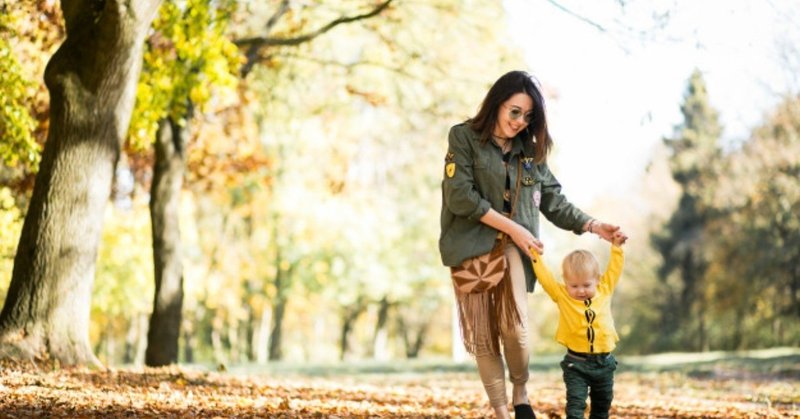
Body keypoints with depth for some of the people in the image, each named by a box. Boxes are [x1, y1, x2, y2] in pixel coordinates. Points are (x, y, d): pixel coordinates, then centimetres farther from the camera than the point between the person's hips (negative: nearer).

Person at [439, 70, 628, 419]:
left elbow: (554, 200, 17)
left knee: (514, 327, -16)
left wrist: (593, 226, 5)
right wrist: (512, 227, -12)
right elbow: (460, 196, -11)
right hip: (472, 248, -2)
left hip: (513, 249, 2)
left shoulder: (531, 151, 12)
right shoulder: (464, 137, -1)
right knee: (482, 336, -1)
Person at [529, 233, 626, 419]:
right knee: (575, 403, -10)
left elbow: (614, 269, 11)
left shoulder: (604, 291, 2)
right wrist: (535, 255, -10)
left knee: (602, 404, 17)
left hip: (604, 362, 3)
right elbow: (545, 278, -7)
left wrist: (616, 247, 10)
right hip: (576, 363, -3)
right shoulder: (562, 296, -4)